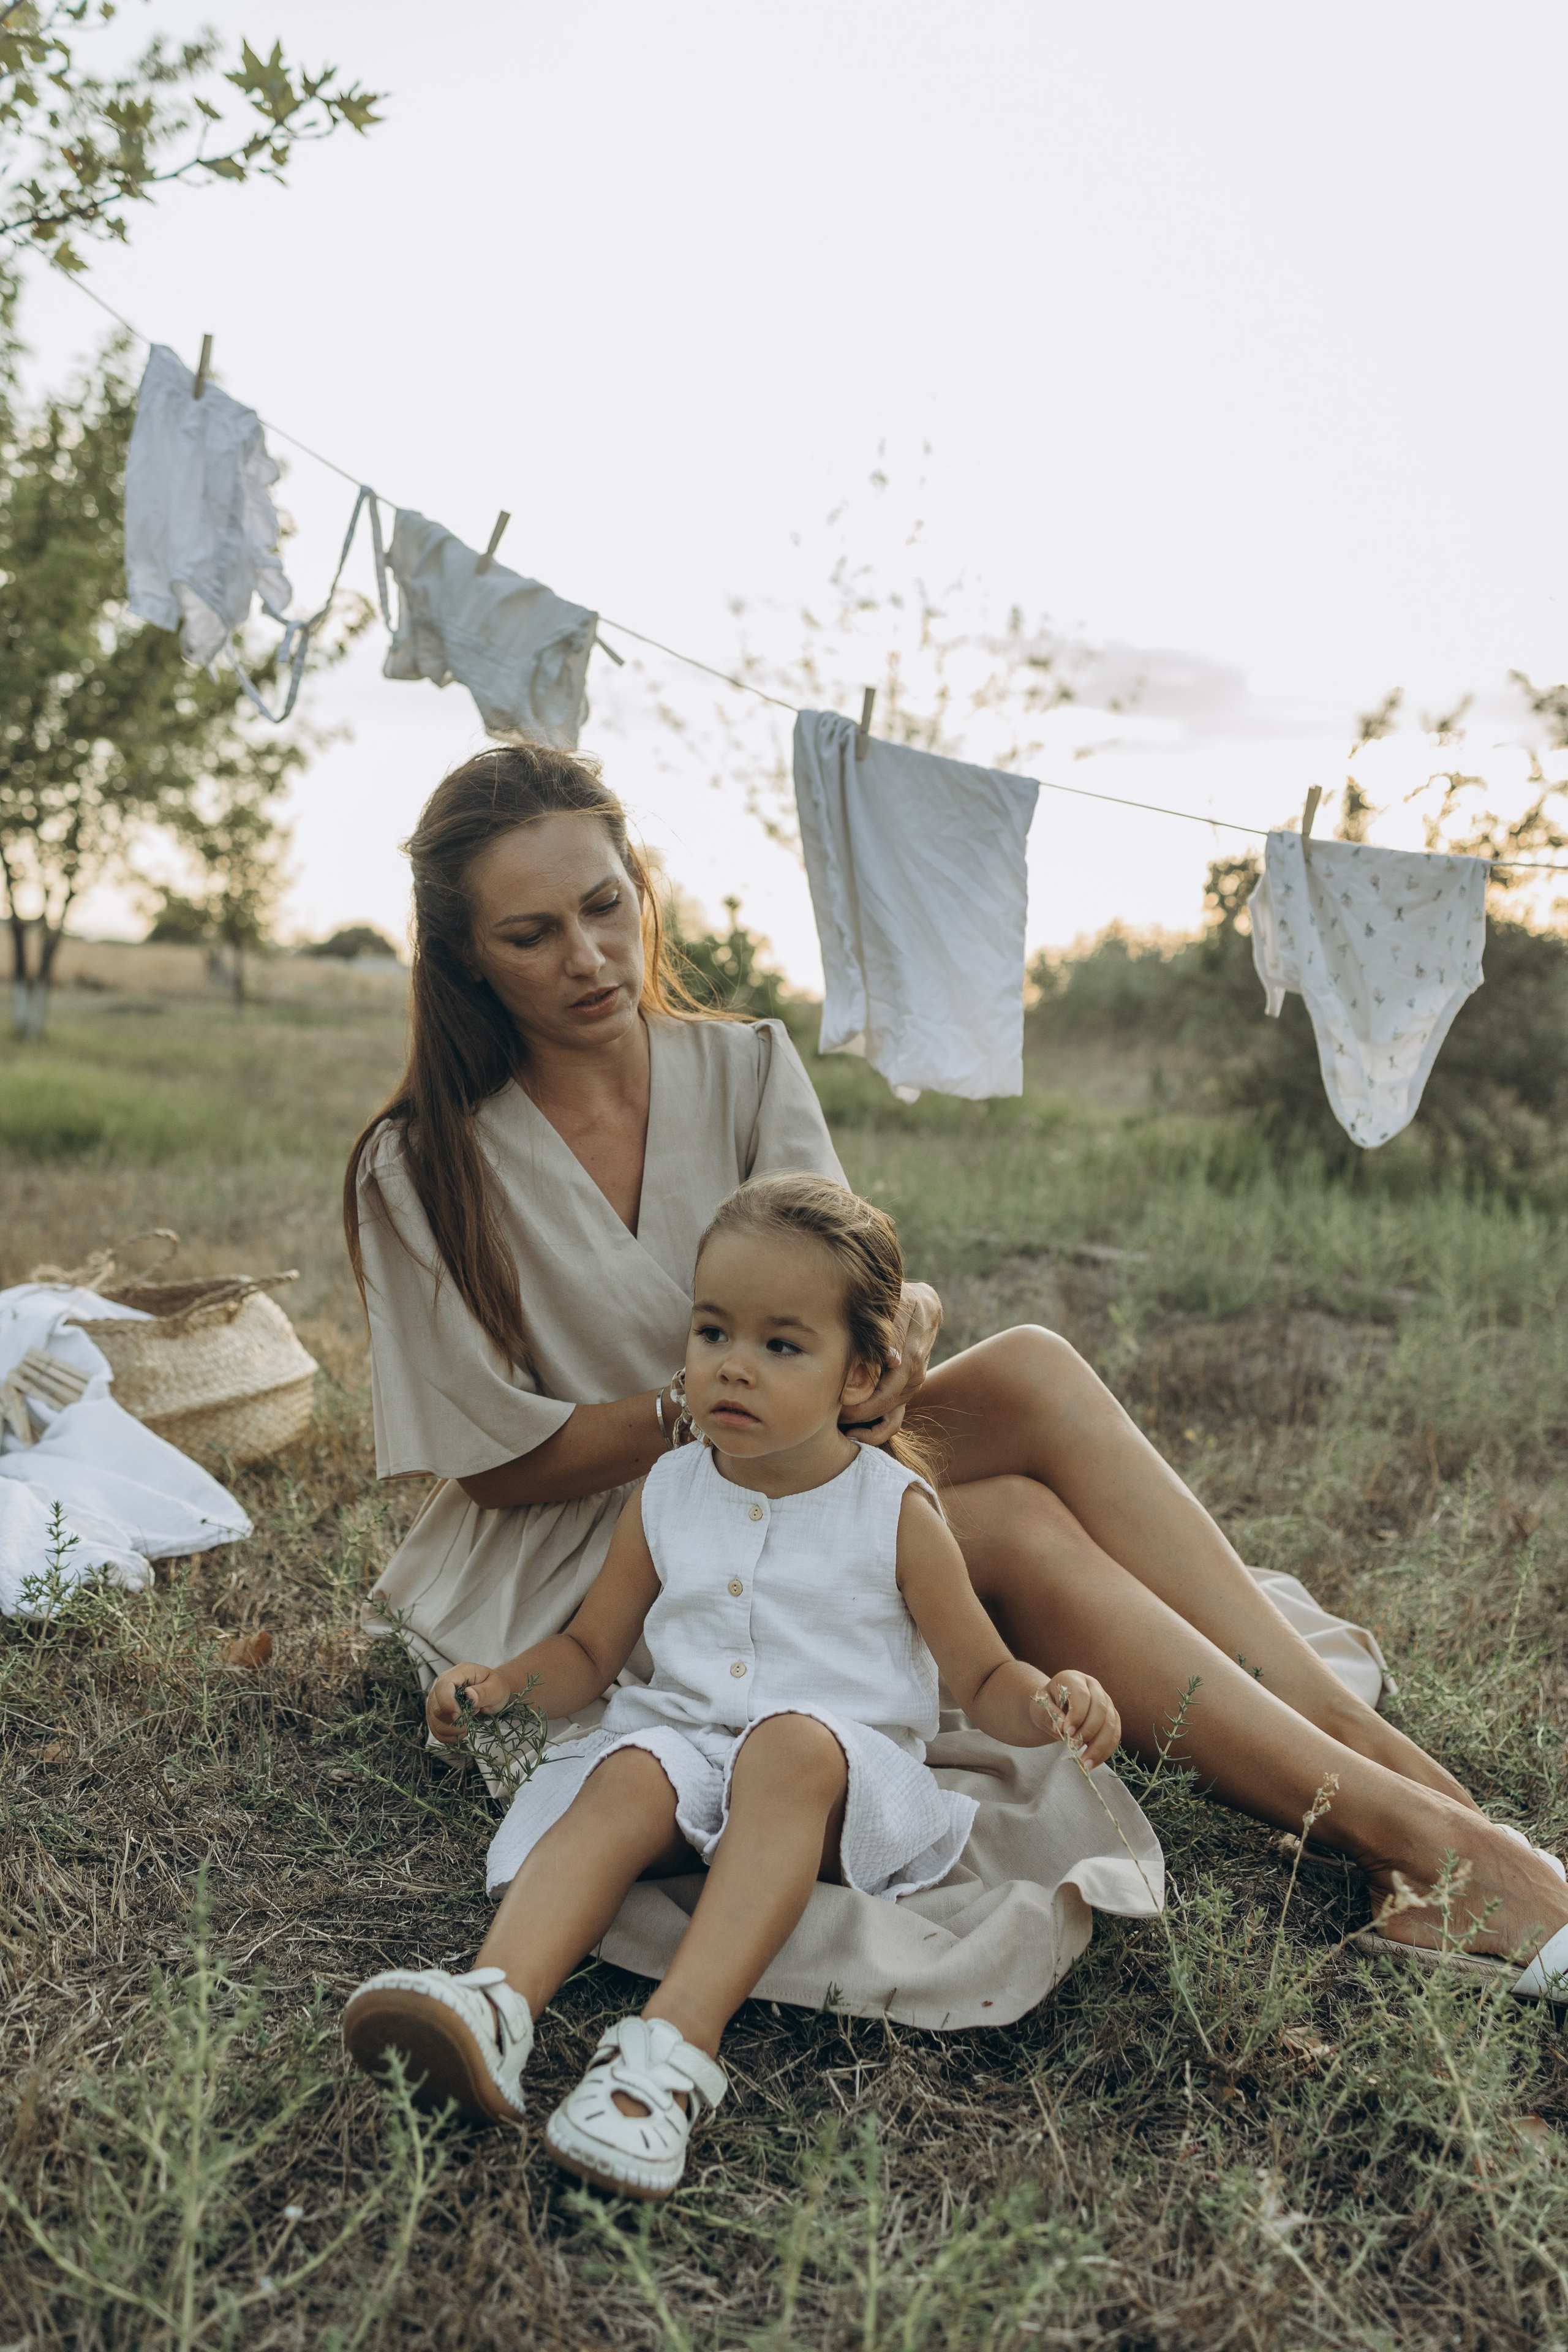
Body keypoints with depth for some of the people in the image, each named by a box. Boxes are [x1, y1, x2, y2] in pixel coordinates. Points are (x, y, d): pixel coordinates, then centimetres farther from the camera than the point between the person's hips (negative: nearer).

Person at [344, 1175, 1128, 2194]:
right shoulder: (666, 1498, 11)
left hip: (844, 1762, -3)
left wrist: (1050, 1704, -16)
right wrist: (503, 1681, 0)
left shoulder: (894, 1509, 2)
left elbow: (983, 1679, 7)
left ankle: (675, 2044, -47)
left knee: (791, 1746, -35)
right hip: (684, 1740, 3)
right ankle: (496, 2008, -50)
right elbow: (590, 1651, 21)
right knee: (625, 1780, -29)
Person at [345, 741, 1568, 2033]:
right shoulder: (422, 1172, -11)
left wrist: (897, 1318, -32)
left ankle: (1362, 1739, -25)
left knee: (1031, 1371, -26)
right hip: (579, 1574, -4)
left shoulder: (744, 1067, 1)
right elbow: (501, 1461, -11)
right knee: (1019, 1528, -28)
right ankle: (1399, 1827, -25)